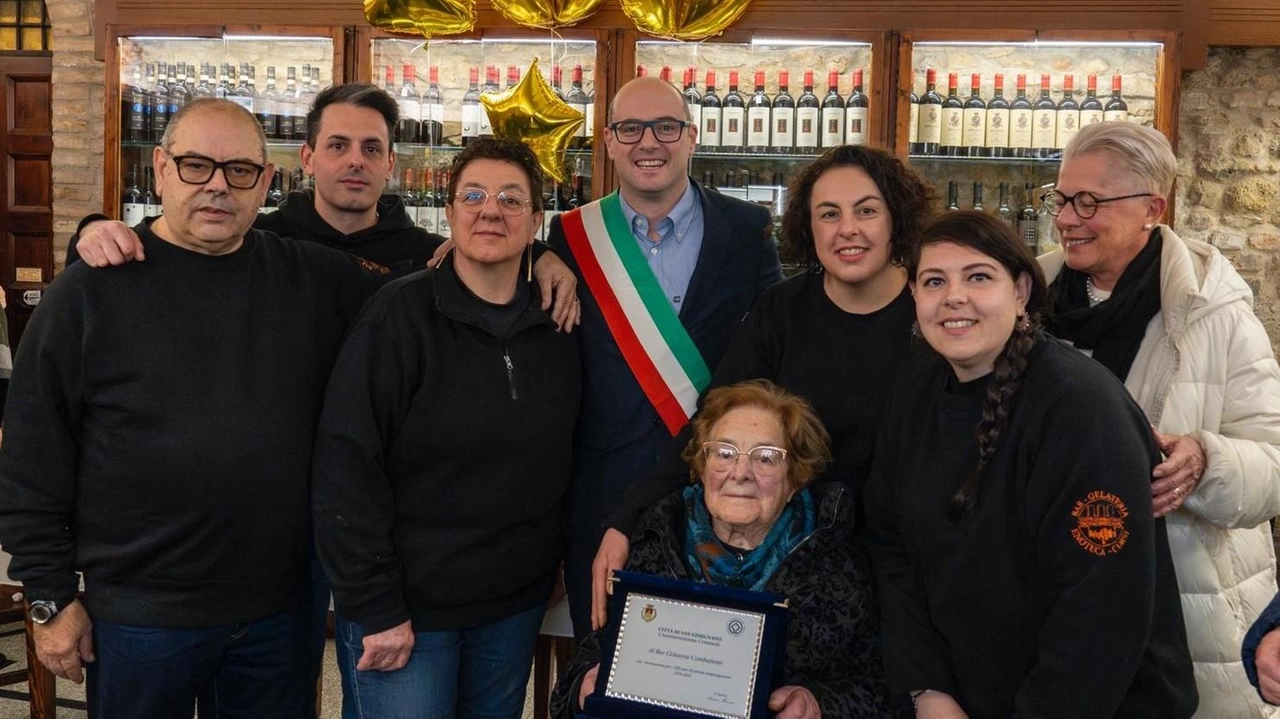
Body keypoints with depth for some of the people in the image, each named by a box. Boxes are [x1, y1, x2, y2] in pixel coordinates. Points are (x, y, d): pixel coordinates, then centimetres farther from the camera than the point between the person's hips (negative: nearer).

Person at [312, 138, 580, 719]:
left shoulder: (557, 331, 3)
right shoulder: (400, 314, -12)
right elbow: (347, 466, -16)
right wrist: (376, 607, -17)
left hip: (516, 605, 5)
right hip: (404, 610, -5)